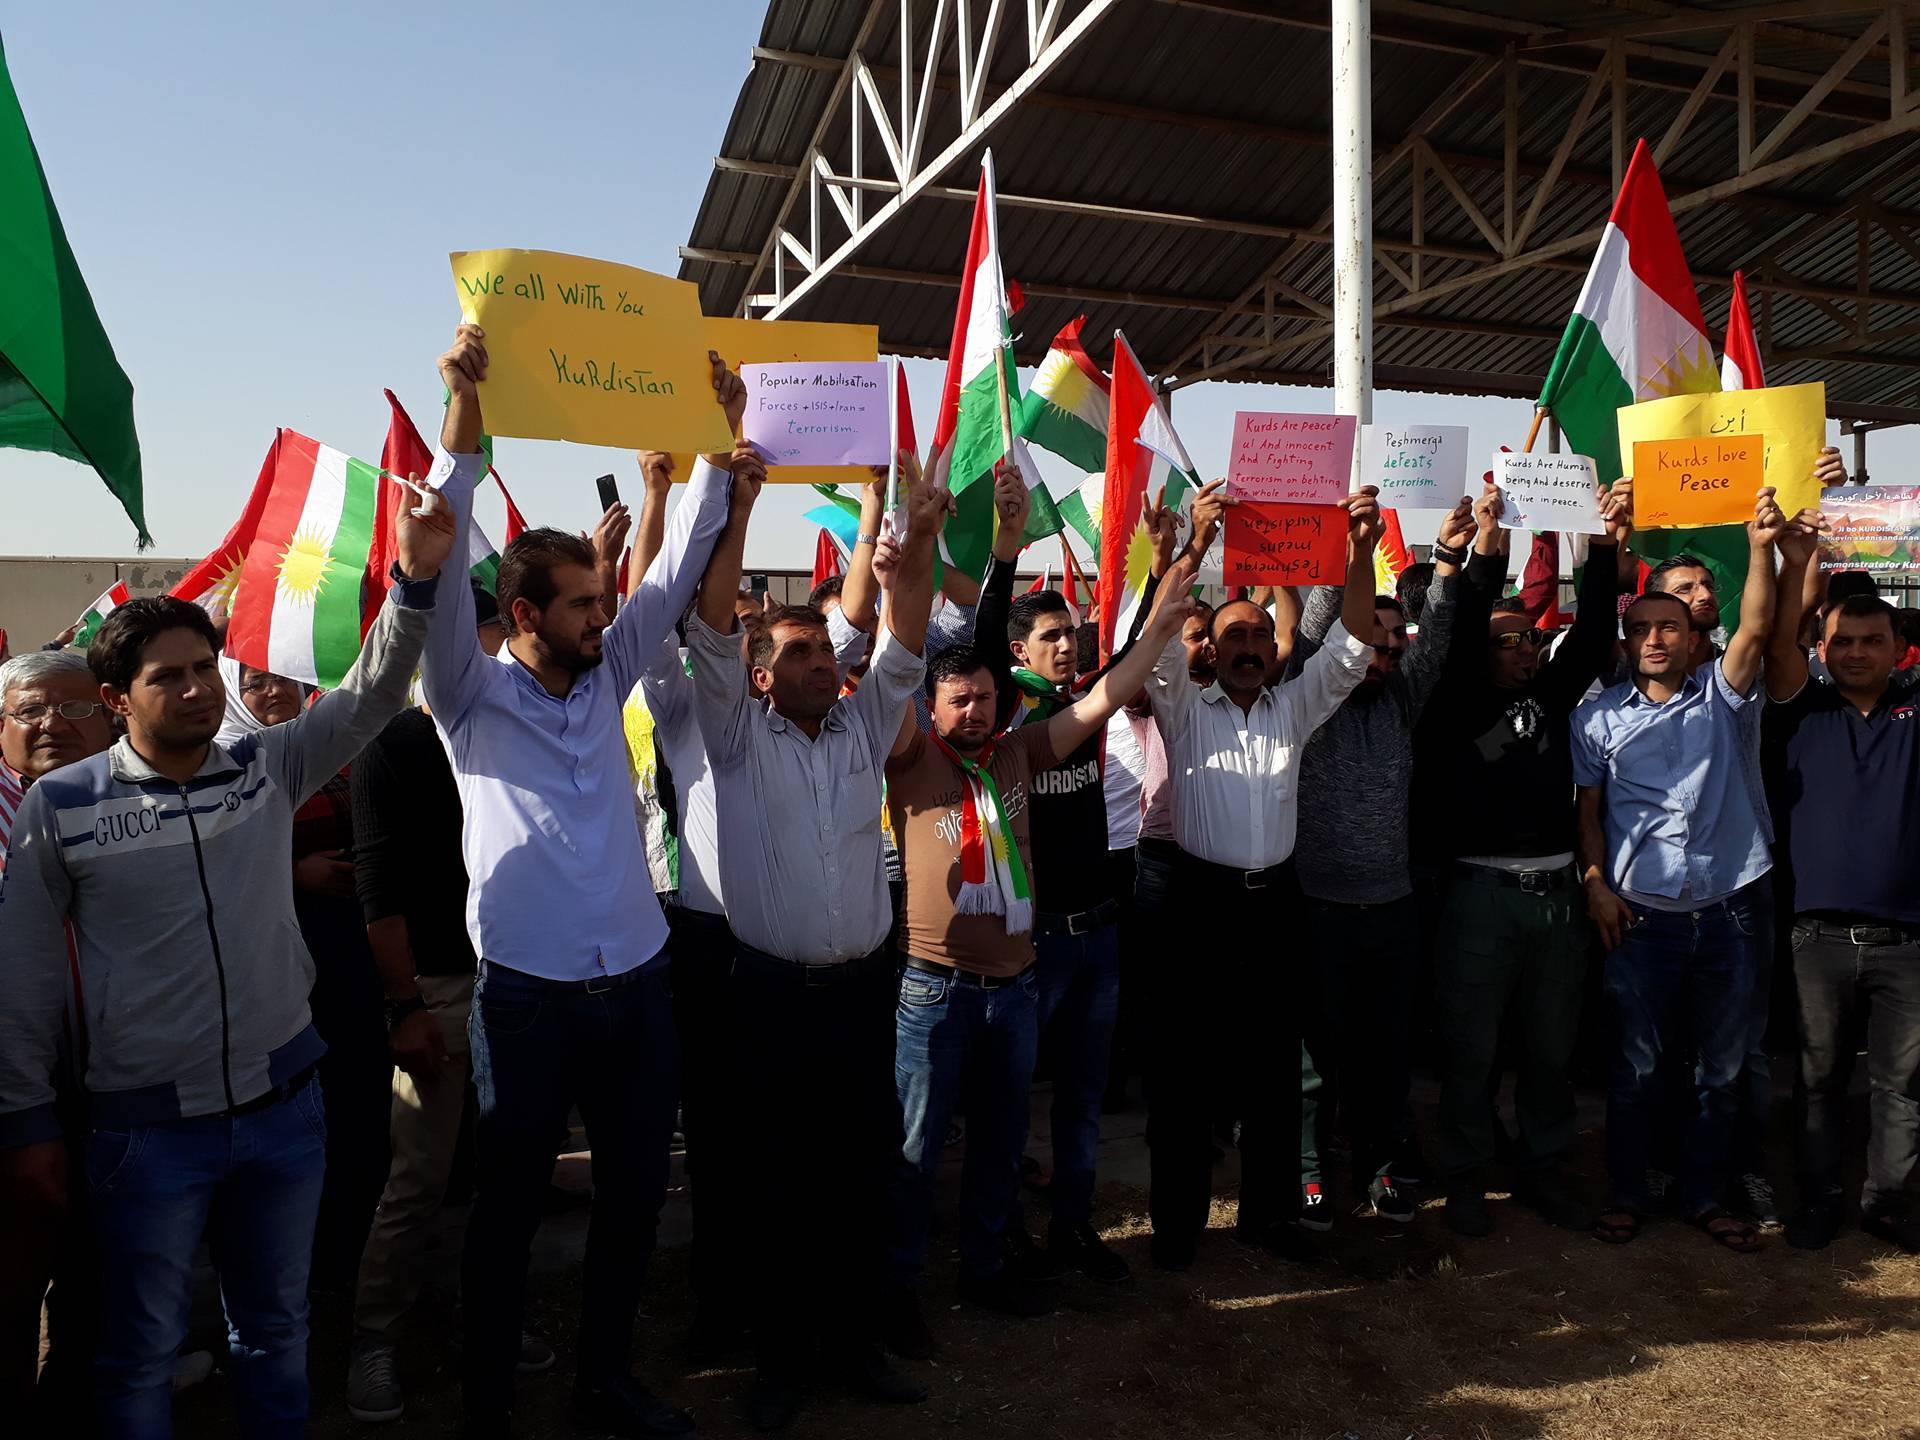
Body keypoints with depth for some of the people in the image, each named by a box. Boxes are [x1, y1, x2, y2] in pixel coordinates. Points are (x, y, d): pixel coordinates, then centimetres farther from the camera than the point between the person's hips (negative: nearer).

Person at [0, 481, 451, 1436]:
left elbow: (371, 694, -10)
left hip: (284, 1102, 3)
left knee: (277, 1327, 20)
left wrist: (415, 580, -26)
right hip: (146, 1124, -2)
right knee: (141, 1351, 14)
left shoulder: (269, 768, 0)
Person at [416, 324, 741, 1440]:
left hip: (637, 983, 5)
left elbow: (678, 573, 7)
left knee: (635, 1194, 15)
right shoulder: (473, 695, -3)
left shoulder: (608, 676, 8)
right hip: (528, 995, -4)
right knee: (510, 1210, 9)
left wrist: (718, 441, 2)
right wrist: (464, 424, -25)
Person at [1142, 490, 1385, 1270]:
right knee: (1184, 1067, 5)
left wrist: (1361, 552, -11)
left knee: (1274, 1068, 12)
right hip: (1200, 900, -3)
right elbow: (1161, 645, -12)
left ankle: (1269, 1211, 27)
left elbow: (1348, 647, 1)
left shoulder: (1294, 709, 11)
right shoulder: (1185, 710, 3)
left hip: (1274, 902, 3)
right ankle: (1176, 1218, 18)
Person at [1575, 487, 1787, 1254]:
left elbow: (1754, 629, -10)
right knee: (1635, 1064, 7)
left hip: (1729, 910, 1)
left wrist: (1761, 548, -20)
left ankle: (1701, 1193, 28)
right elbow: (1587, 807, 6)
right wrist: (1596, 882, -4)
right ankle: (1626, 1191, 22)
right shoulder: (1599, 715, 4)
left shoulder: (1722, 695, 5)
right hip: (1641, 912, -1)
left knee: (1722, 1066, 11)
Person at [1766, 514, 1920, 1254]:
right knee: (1820, 1076, 10)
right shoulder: (1803, 713, 5)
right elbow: (1779, 649, -9)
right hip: (1820, 936, -1)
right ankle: (1819, 1198, 21)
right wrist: (1796, 565, -21)